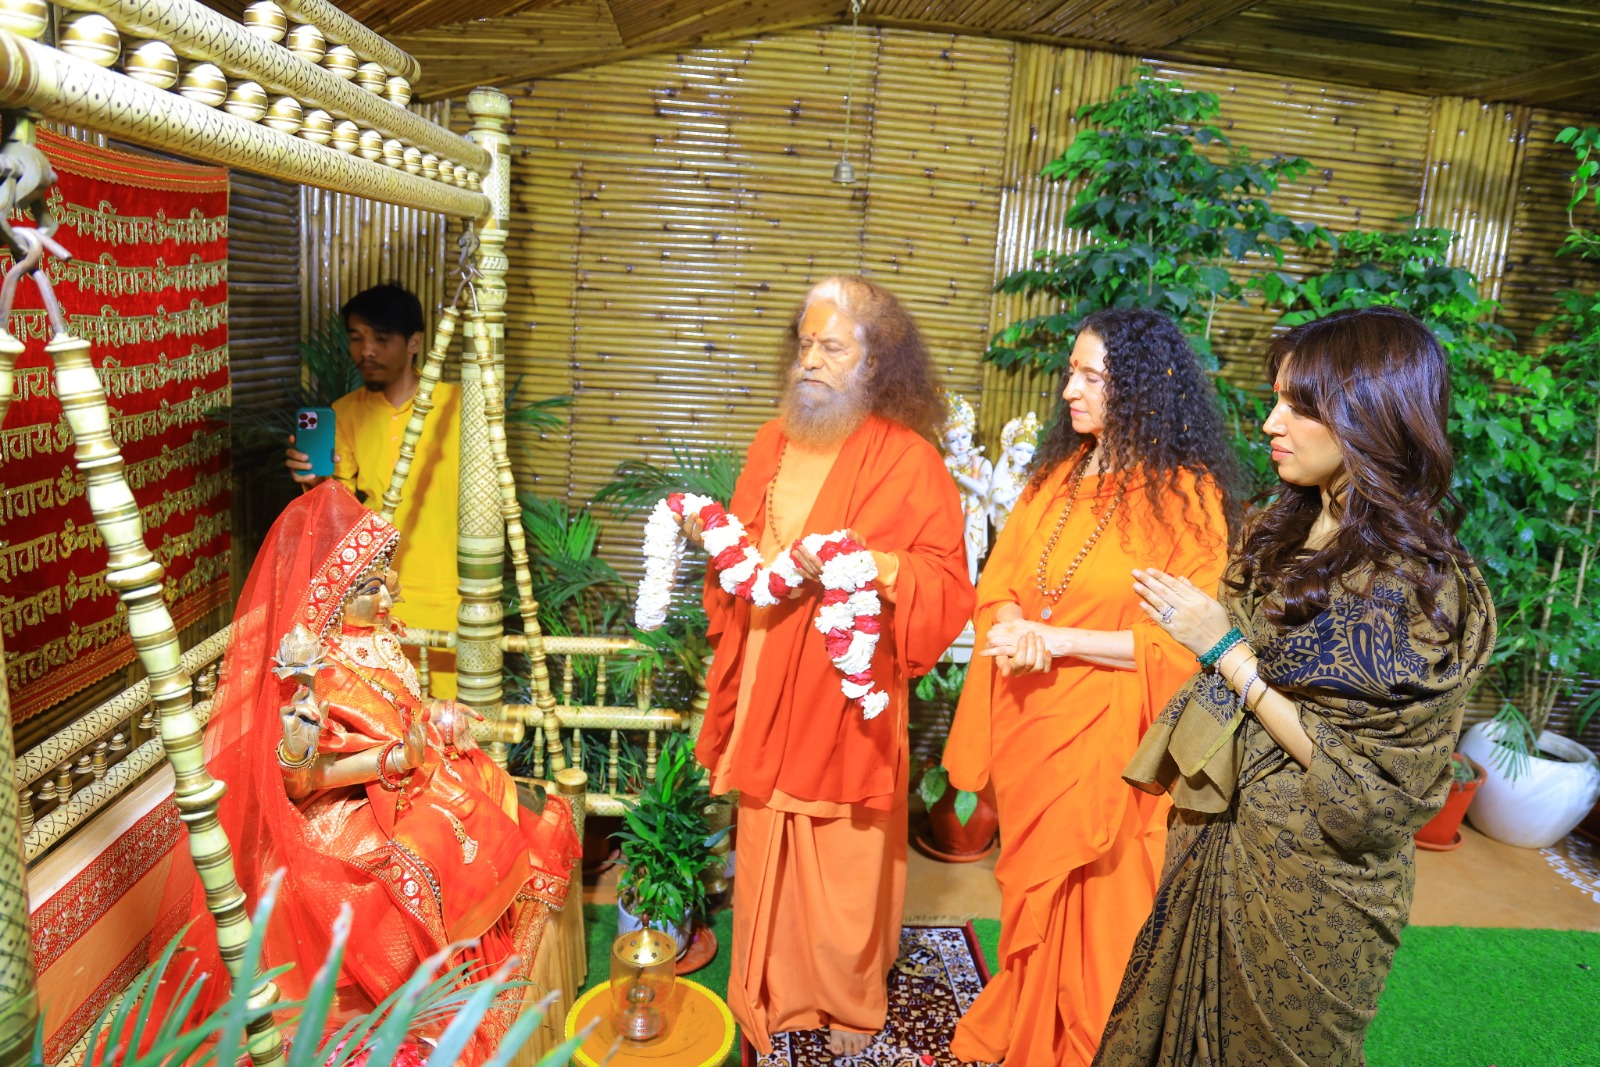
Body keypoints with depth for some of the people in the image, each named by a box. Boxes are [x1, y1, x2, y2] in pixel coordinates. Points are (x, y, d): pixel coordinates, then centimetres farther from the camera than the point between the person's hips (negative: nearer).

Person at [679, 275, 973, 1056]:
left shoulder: (907, 457, -7)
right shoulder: (773, 443, 10)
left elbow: (945, 584, -10)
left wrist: (867, 564, -24)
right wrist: (715, 534, 0)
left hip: (847, 692, -4)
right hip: (767, 693, 5)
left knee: (845, 857, 7)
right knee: (765, 846, 13)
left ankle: (852, 1003, 31)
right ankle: (770, 991, 33)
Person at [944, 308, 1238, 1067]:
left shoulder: (1187, 496, -11)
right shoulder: (1059, 471, 7)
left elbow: (1181, 642, -14)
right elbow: (1001, 577, 9)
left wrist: (1058, 639, -18)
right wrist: (1013, 627, -13)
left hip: (1107, 734, -5)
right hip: (1030, 720, 5)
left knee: (1094, 905, 8)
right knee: (1031, 891, 19)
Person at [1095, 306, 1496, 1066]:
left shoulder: (1424, 587, -21)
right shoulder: (1279, 532, 1)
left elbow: (1368, 789, -21)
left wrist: (1226, 652, -21)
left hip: (1309, 887, -6)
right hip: (1214, 842, 7)